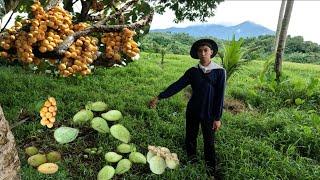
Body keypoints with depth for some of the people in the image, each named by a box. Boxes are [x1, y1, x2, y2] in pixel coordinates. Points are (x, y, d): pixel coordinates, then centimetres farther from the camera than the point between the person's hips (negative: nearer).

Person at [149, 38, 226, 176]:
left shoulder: (219, 72, -10)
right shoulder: (193, 71, -2)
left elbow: (220, 96, -10)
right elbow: (177, 86, -5)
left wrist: (217, 118, -10)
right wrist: (159, 97, -11)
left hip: (209, 113, -3)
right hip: (192, 111, 3)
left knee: (209, 142, 10)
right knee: (190, 138, 15)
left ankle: (211, 169, 30)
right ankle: (191, 163, 38)